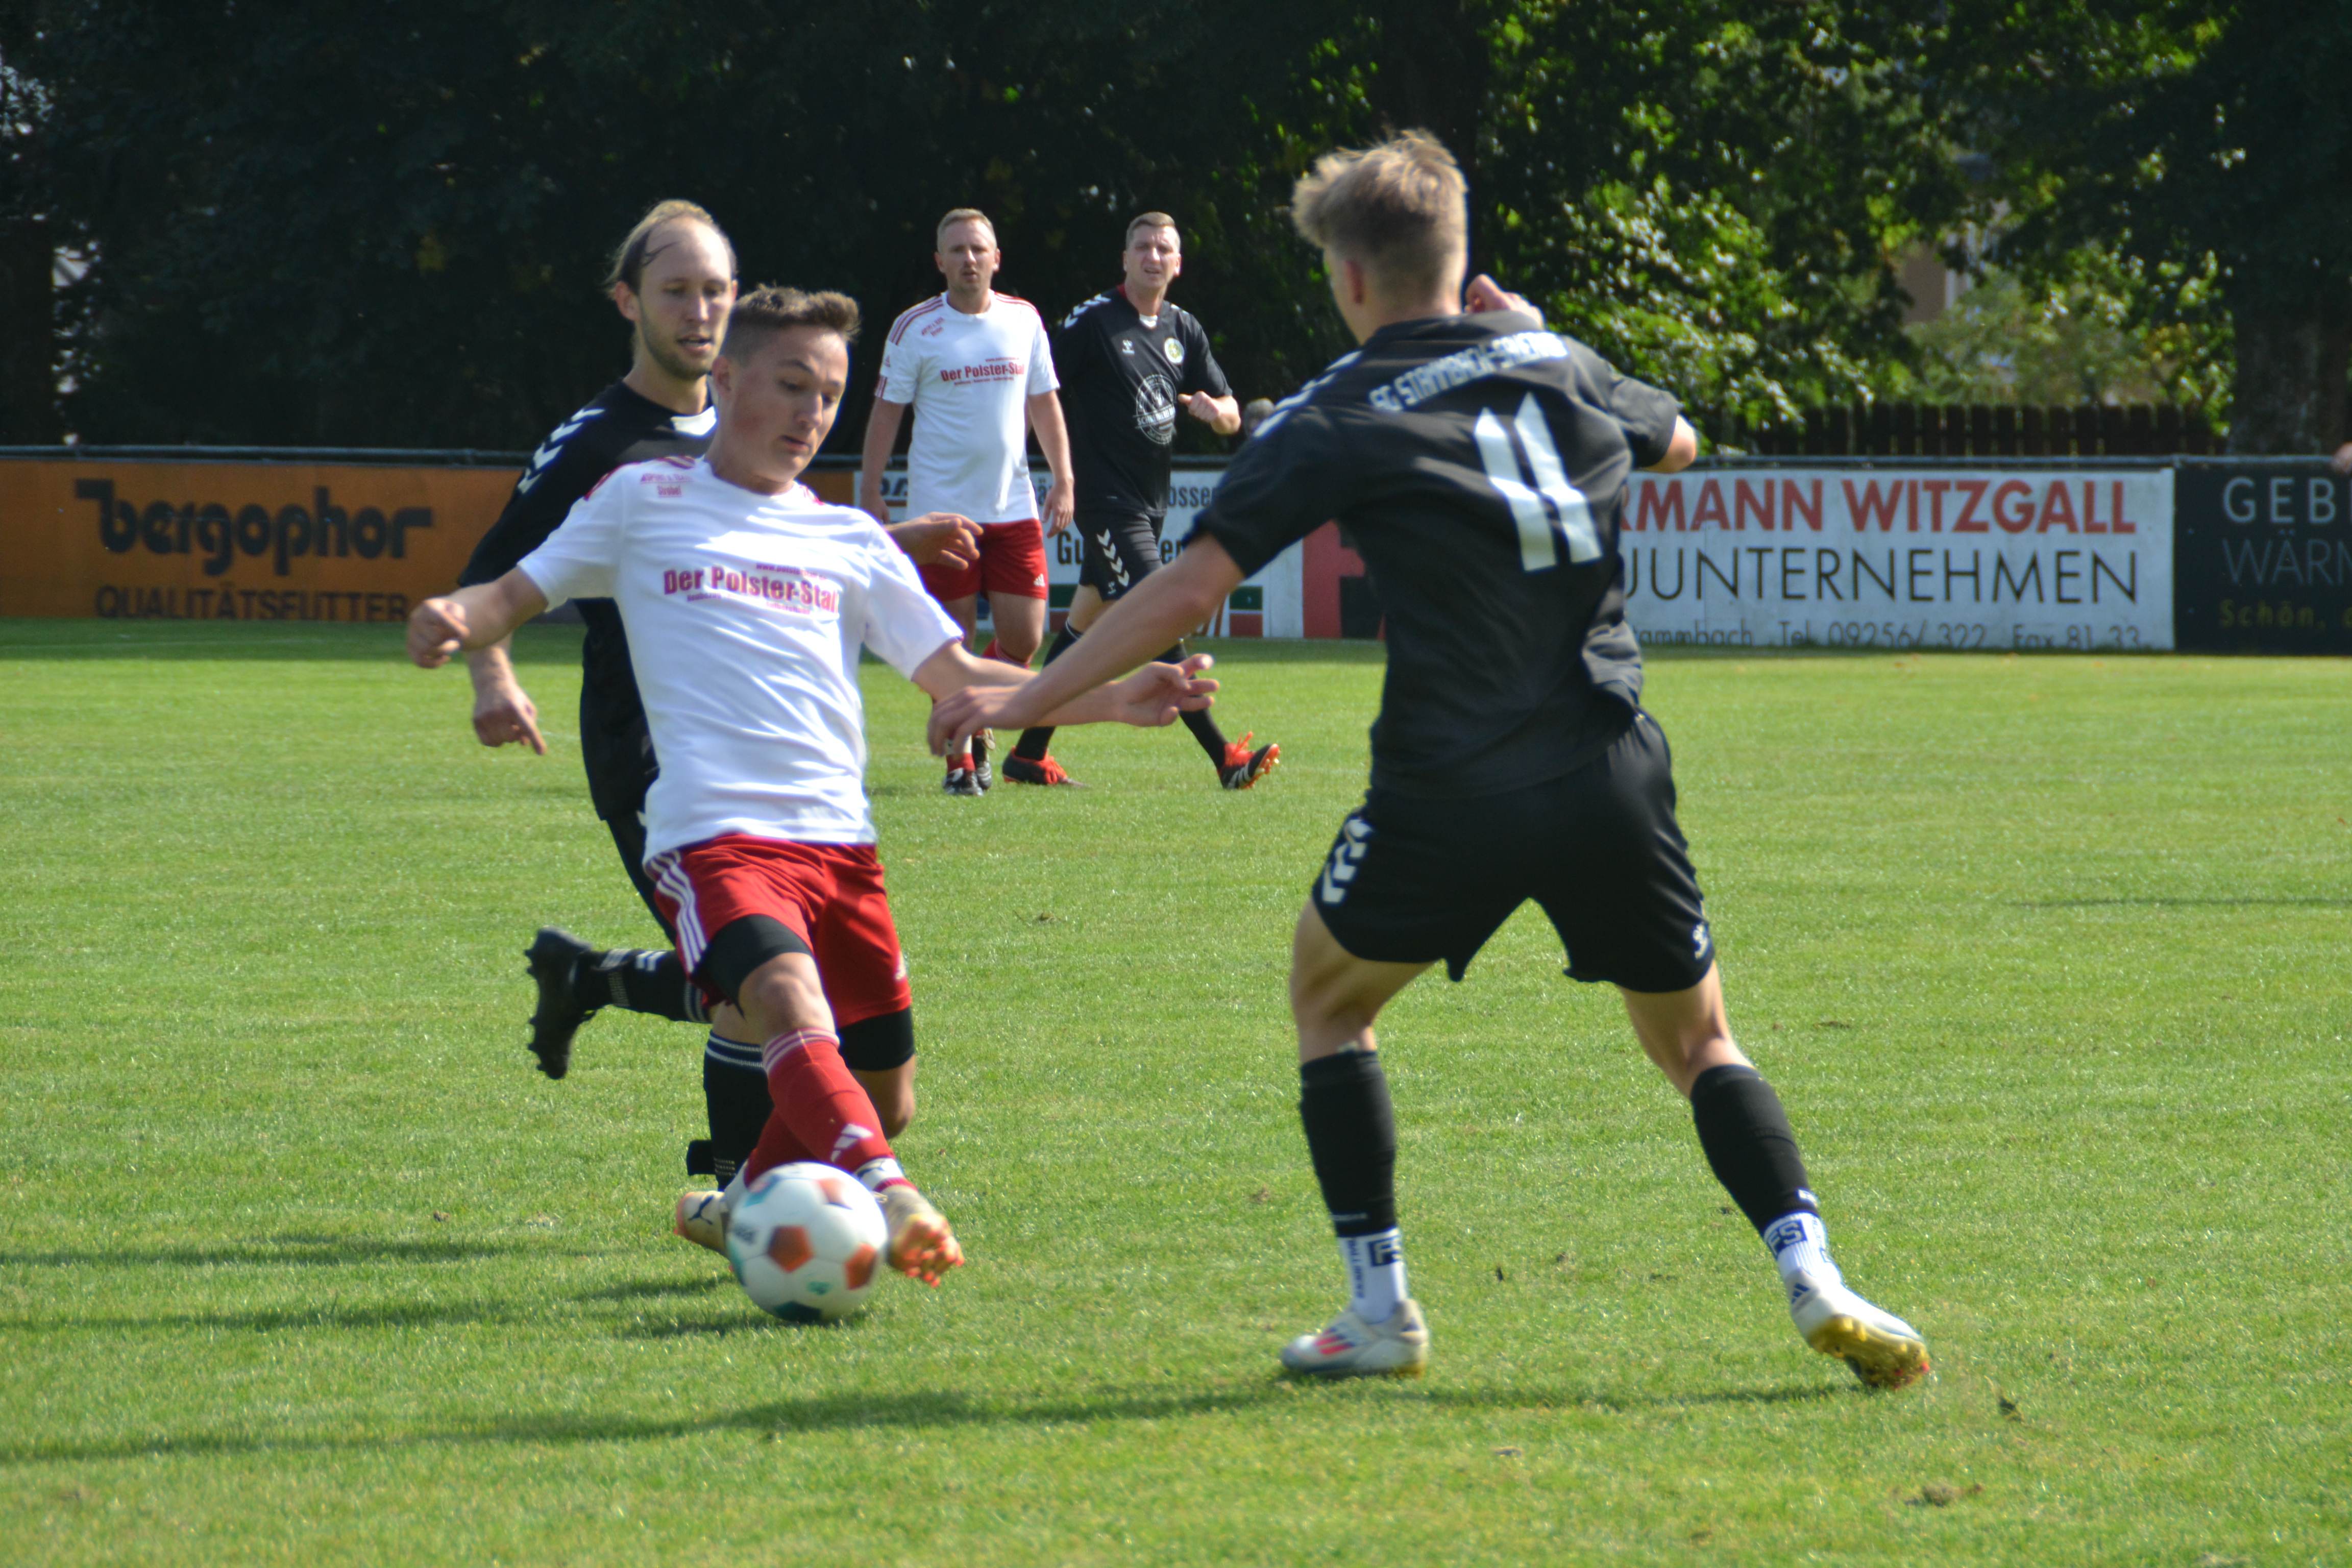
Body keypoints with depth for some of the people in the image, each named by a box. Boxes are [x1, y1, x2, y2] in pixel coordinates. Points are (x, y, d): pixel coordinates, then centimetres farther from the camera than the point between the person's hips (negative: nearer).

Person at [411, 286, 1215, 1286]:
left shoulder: (849, 540, 20)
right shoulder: (643, 501, 13)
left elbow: (956, 676, 17)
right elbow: (517, 595, 16)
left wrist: (1113, 699, 5)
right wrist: (455, 621, -9)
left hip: (837, 840, 5)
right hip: (713, 830, -5)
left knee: (875, 1086, 6)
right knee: (792, 1007, -31)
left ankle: (744, 1209, 30)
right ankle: (888, 1203, -48)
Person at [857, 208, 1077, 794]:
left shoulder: (1024, 320, 8)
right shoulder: (915, 329, -1)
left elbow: (1044, 404, 15)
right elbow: (886, 411, 2)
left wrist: (1062, 481, 9)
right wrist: (870, 491, -3)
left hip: (1013, 504, 3)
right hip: (942, 505, -3)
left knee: (1024, 637, -2)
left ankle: (979, 723, 24)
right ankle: (959, 760, 7)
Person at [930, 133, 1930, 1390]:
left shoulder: (1333, 420, 0)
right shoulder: (1560, 366, 13)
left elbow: (1189, 586, -5)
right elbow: (1676, 444, 36)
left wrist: (1023, 700, 1)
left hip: (1450, 790, -3)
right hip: (1612, 773, 3)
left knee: (1328, 998, 21)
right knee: (1697, 1043, 18)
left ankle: (1380, 1311, 15)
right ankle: (1811, 1275, -5)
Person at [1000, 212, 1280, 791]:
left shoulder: (1184, 331, 12)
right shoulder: (1092, 322, -7)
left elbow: (1231, 416, 12)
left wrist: (1214, 410, -11)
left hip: (1152, 502, 7)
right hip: (1106, 500, -7)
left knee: (1085, 625, 11)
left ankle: (1030, 754, 19)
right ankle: (1225, 758, -18)